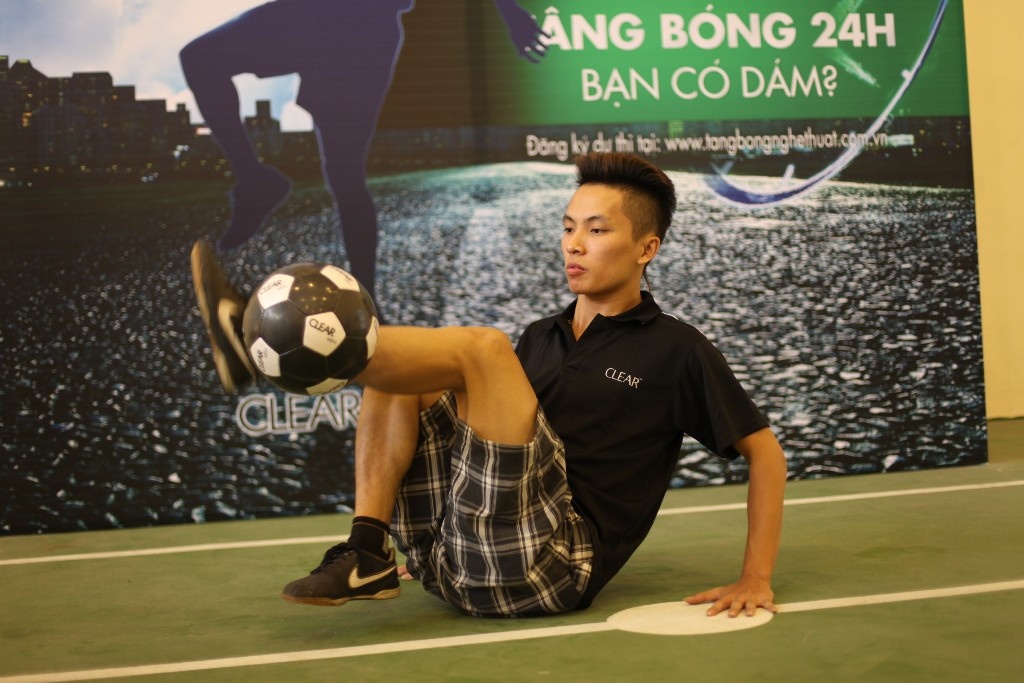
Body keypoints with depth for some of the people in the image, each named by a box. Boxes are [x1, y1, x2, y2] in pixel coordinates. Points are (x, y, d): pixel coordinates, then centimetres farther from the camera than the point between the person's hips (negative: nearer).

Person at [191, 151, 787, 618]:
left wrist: (756, 579, -2)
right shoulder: (541, 338, 22)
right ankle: (367, 554, -17)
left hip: (555, 564, -6)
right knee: (397, 366, 0)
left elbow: (765, 450, 7)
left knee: (482, 348, -20)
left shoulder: (675, 350, 5)